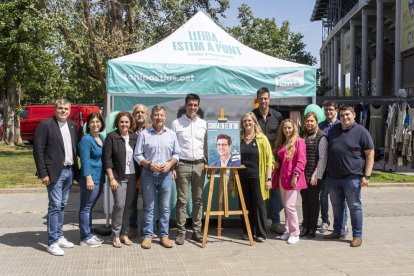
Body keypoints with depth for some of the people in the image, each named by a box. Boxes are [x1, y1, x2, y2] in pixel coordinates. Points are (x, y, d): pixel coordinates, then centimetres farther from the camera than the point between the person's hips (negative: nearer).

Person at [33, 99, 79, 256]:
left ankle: (59, 236, 24)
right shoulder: (45, 125, -9)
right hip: (55, 172, -6)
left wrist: (76, 169, 9)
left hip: (69, 171, 6)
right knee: (55, 206, -6)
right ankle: (52, 243, 2)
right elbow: (38, 150, -11)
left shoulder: (73, 126, 10)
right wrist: (43, 173, -14)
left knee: (62, 205, 13)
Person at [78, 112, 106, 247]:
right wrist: (88, 178, -20)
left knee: (90, 207, 16)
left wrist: (107, 175, 12)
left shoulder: (101, 137, 12)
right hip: (90, 178, -8)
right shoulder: (86, 139, -11)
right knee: (86, 208, 0)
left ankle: (90, 233, 24)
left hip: (99, 178, 8)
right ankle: (85, 237, 7)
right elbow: (85, 160, -15)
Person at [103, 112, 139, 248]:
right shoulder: (111, 137, -4)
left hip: (132, 177, 4)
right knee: (119, 205, -9)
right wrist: (111, 178, -12)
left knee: (128, 205, 7)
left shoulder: (135, 137, 8)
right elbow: (107, 159, -7)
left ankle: (124, 233, 18)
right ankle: (115, 235, 3)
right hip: (118, 177, -4)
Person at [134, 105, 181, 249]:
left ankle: (164, 235, 15)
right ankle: (147, 236, 12)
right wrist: (149, 165, -13)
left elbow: (176, 154, 10)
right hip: (148, 174, -2)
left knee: (165, 207, 6)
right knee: (148, 207, 4)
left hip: (166, 174, 2)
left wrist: (170, 164, -8)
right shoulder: (144, 134, 1)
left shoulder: (171, 134, 7)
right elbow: (137, 155, 1)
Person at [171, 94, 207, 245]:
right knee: (182, 200, -2)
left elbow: (206, 146, 13)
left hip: (199, 165, 3)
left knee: (198, 200, 7)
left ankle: (197, 230, 16)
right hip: (182, 165, -3)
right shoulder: (176, 123, 2)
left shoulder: (203, 124, 11)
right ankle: (181, 232, 5)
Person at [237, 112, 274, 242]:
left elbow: (269, 160, -3)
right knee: (245, 205, 8)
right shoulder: (239, 139, 9)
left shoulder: (262, 138, -1)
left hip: (257, 177, -3)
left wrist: (269, 178, -9)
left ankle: (261, 233, 10)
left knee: (259, 204, 1)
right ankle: (247, 231, 20)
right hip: (242, 176, 3)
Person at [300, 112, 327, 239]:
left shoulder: (321, 137, -5)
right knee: (304, 200, 10)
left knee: (313, 201, 4)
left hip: (314, 176, -5)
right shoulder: (302, 136, 12)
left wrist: (316, 175, -14)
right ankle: (305, 226, 21)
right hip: (302, 175, 5)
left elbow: (322, 158, -10)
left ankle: (313, 228, 14)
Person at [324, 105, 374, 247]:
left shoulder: (361, 132, -6)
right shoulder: (333, 130, 12)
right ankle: (338, 231, 29)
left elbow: (370, 154, -6)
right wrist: (327, 170, 14)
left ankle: (357, 236, 13)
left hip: (352, 177, -5)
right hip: (333, 176, 6)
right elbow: (327, 151, 20)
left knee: (354, 206, 2)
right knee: (336, 206, 15)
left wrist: (366, 176, -12)